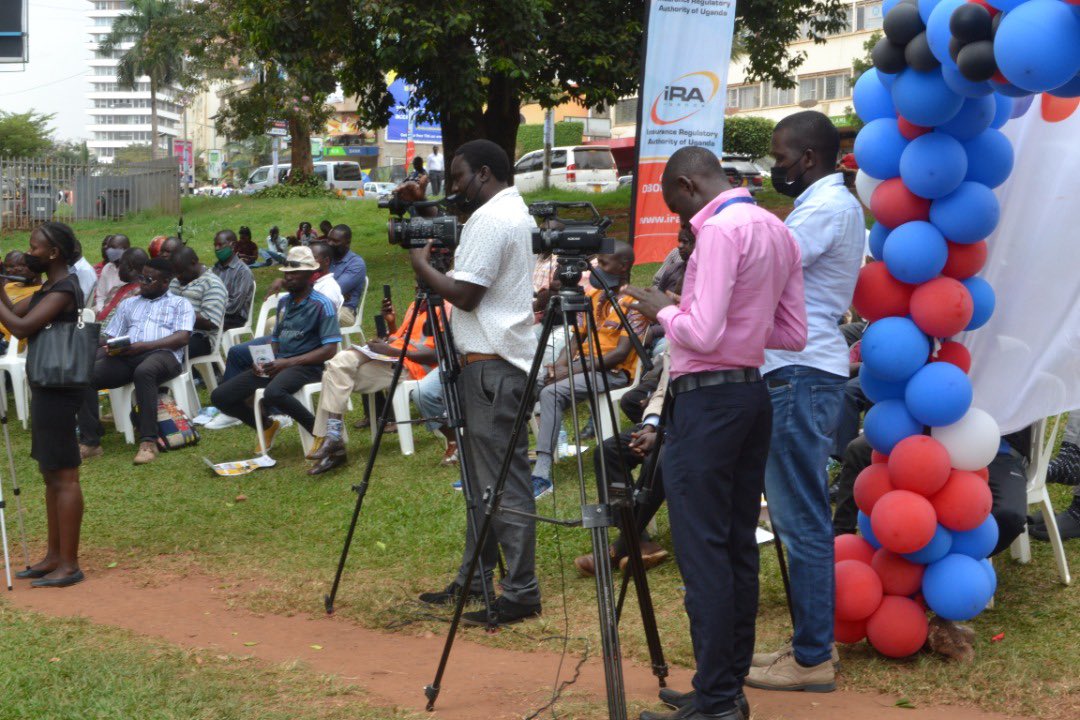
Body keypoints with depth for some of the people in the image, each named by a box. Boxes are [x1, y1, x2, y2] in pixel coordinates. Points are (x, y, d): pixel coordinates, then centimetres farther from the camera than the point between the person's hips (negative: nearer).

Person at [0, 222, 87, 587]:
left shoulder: (64, 290, -16)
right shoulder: (49, 287, 15)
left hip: (58, 390, -10)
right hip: (47, 387, 10)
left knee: (63, 476, -5)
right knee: (51, 474, 15)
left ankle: (69, 564, -1)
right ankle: (54, 555, 24)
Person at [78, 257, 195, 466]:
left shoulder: (180, 304, 17)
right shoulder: (128, 304, 32)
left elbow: (183, 337, -1)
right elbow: (109, 335, 26)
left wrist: (145, 345, -12)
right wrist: (108, 347, -1)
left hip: (161, 354, -5)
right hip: (125, 357, 5)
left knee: (144, 371, -41)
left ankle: (148, 441, -40)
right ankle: (90, 441, -21)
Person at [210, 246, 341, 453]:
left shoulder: (321, 304, -7)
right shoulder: (284, 302, 16)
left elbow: (330, 350, -14)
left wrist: (288, 362, -17)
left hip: (305, 367, -7)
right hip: (277, 365, 7)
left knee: (273, 393, -41)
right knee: (220, 397, -4)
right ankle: (267, 425, 20)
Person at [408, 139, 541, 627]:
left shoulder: (489, 220, -14)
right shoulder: (516, 212, 19)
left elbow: (464, 294, -18)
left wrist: (422, 265, -4)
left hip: (492, 363, -11)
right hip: (491, 359, 11)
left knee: (504, 480, -9)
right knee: (482, 473, 15)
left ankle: (520, 592, -6)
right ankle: (475, 577, 22)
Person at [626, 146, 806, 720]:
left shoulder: (719, 229, -14)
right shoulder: (778, 230, 13)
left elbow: (702, 333, -20)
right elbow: (793, 333, 16)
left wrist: (662, 311, -2)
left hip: (708, 398, -9)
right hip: (753, 393, 10)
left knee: (702, 552, -6)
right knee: (738, 546, 12)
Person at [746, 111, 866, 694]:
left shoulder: (826, 207, -12)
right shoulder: (831, 203, 20)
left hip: (801, 372, -11)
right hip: (802, 368, 11)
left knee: (803, 519, -7)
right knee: (802, 516, 13)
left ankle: (812, 658, -2)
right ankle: (812, 644, 19)